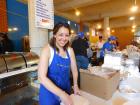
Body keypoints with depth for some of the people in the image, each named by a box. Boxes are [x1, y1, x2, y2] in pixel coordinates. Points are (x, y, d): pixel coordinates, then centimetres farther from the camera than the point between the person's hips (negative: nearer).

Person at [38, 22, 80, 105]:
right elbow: (42, 77, -25)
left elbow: (74, 69, 5)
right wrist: (61, 94, -31)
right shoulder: (47, 50, -19)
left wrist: (75, 85, -6)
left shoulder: (70, 50, -5)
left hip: (66, 90, 5)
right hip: (50, 93, -4)